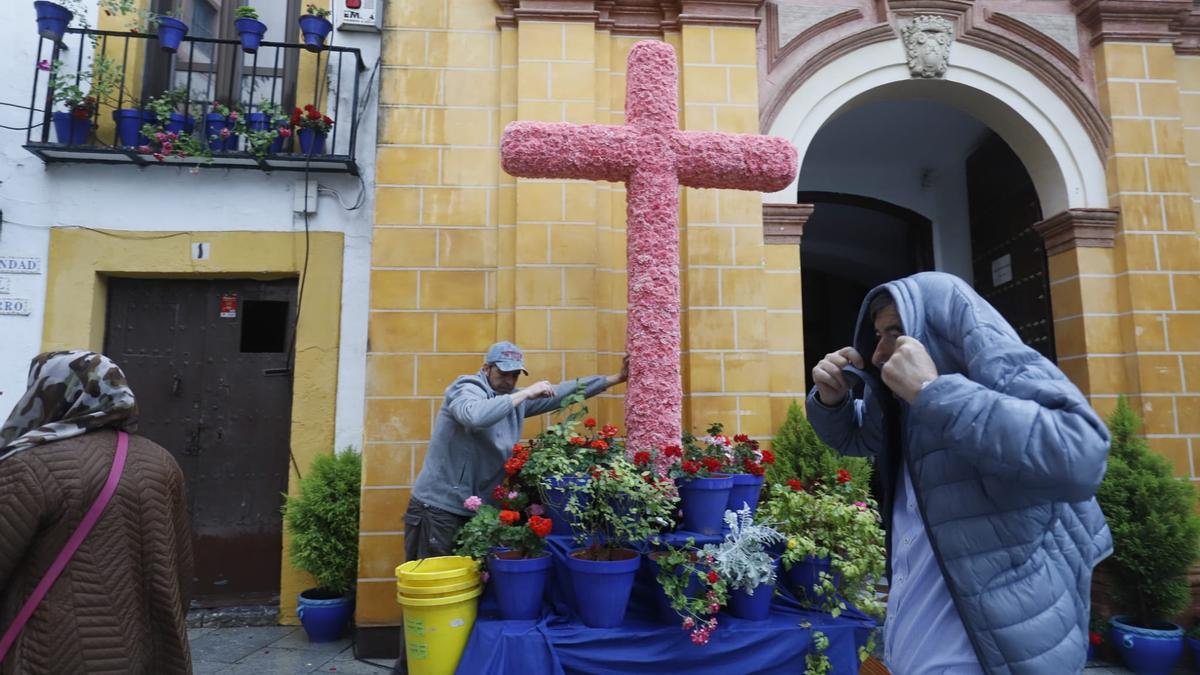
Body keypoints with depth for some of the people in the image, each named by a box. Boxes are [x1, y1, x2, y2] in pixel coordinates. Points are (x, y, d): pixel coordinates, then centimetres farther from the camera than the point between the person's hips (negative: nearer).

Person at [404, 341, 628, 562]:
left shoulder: (516, 400, 9)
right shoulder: (467, 389, -13)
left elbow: (562, 392, 12)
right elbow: (474, 416, -37)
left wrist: (615, 378, 12)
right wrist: (525, 394, -29)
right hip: (439, 509, -7)